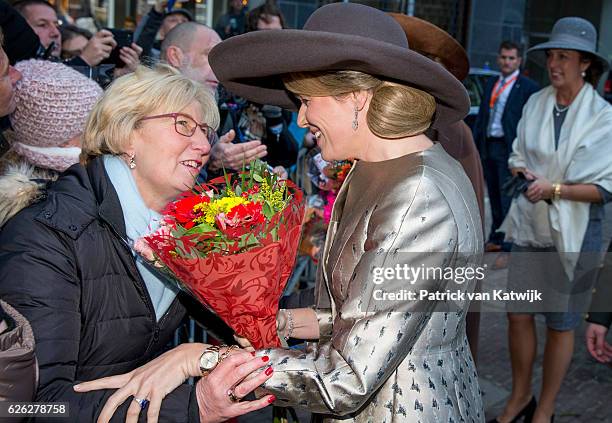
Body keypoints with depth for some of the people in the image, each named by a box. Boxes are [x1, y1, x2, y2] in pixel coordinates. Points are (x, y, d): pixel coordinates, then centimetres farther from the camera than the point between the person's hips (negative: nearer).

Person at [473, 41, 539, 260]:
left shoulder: (528, 87, -7)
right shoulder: (491, 83, 15)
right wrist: (474, 144, 12)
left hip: (509, 149, -7)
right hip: (488, 147, 7)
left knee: (508, 199, -5)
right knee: (494, 197, 16)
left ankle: (508, 248, -1)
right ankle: (496, 239, 28)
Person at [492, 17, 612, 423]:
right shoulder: (536, 103, 1)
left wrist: (555, 188, -23)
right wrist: (523, 171, -11)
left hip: (574, 230, -3)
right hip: (529, 224, 4)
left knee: (560, 325, 10)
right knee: (518, 314, 10)